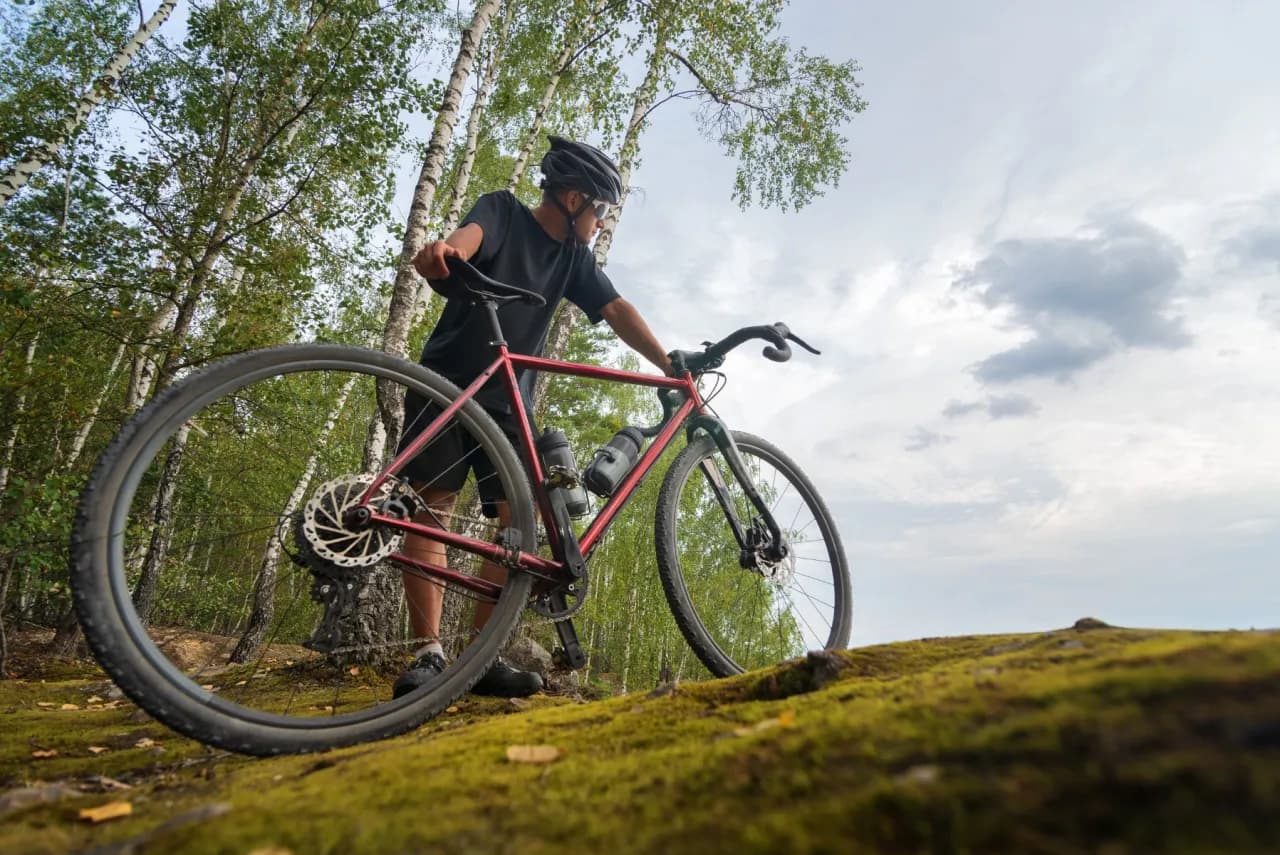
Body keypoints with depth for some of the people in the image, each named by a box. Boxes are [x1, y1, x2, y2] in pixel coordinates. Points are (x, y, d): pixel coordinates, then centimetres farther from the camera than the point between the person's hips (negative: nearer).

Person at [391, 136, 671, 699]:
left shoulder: (574, 257, 13)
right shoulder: (504, 210, 0)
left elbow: (616, 311, 1)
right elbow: (469, 234, -22)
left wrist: (669, 366, -13)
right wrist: (443, 251, -47)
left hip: (507, 398, 5)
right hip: (447, 380, -4)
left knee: (519, 518, -7)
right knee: (432, 504, -12)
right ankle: (429, 653, -9)